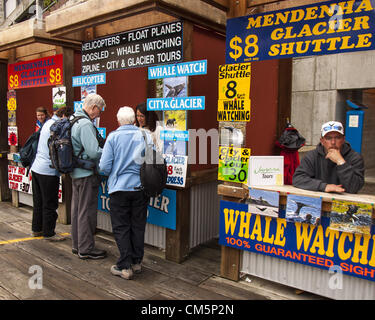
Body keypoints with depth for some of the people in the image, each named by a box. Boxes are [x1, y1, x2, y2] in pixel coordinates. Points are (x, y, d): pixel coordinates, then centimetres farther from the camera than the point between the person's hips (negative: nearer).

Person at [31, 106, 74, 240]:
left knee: (38, 201, 19)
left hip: (36, 168, 10)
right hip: (48, 171, -10)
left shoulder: (48, 123, 14)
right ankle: (48, 233, 12)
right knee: (50, 204, 2)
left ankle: (36, 229, 31)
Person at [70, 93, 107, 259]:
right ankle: (86, 249, 10)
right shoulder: (85, 124, -19)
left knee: (77, 209, 17)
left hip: (75, 172, 10)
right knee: (87, 211, 0)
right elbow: (94, 152, -26)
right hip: (86, 173, -10)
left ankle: (77, 244, 30)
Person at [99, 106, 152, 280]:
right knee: (138, 226, 14)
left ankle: (125, 267, 9)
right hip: (141, 187, 3)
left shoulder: (113, 137, -7)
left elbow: (104, 166, -9)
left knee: (121, 228, 7)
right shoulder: (145, 135, -1)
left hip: (119, 187, -2)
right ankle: (137, 262, 25)